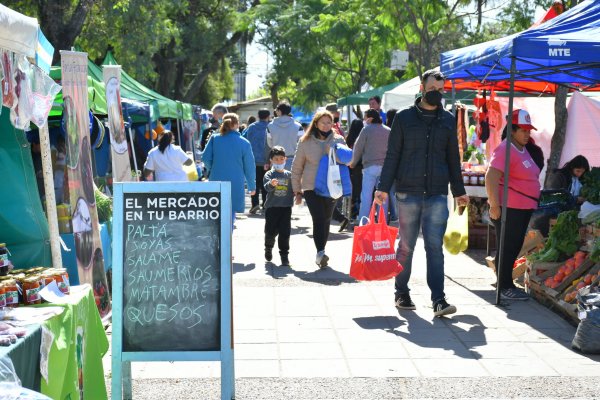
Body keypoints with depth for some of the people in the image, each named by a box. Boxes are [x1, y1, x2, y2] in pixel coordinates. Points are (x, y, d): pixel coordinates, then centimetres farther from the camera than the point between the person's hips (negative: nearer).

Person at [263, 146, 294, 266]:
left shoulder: (289, 175, 7)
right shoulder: (269, 174, -2)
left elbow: (293, 189, 15)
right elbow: (266, 187, -19)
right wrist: (271, 184, -41)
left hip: (286, 207, 2)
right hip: (271, 207, -1)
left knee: (285, 232, -1)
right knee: (271, 231, 6)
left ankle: (284, 255, 8)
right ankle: (268, 248, 34)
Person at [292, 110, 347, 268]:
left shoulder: (338, 140, 6)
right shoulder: (306, 142, 3)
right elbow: (296, 168, 9)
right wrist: (297, 190, 8)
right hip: (311, 188, -2)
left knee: (326, 220, 9)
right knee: (318, 218, -17)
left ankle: (321, 254, 22)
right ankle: (320, 253, -25)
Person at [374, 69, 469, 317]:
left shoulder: (448, 120, 12)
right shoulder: (404, 118, 4)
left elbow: (453, 158, 18)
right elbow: (392, 155, 3)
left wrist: (459, 191, 18)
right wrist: (384, 187, -4)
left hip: (437, 194, 1)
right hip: (408, 192, -1)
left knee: (435, 246, -5)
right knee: (406, 246, 7)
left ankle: (438, 299, -8)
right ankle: (402, 293, 19)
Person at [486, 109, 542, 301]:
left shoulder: (523, 150, 17)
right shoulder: (505, 149, -15)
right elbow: (491, 178, -23)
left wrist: (532, 203, 23)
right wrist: (495, 205, -26)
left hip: (524, 209, 10)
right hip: (509, 209, -10)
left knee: (514, 248, 16)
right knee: (506, 249, -4)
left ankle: (506, 283, 25)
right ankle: (504, 288, 2)